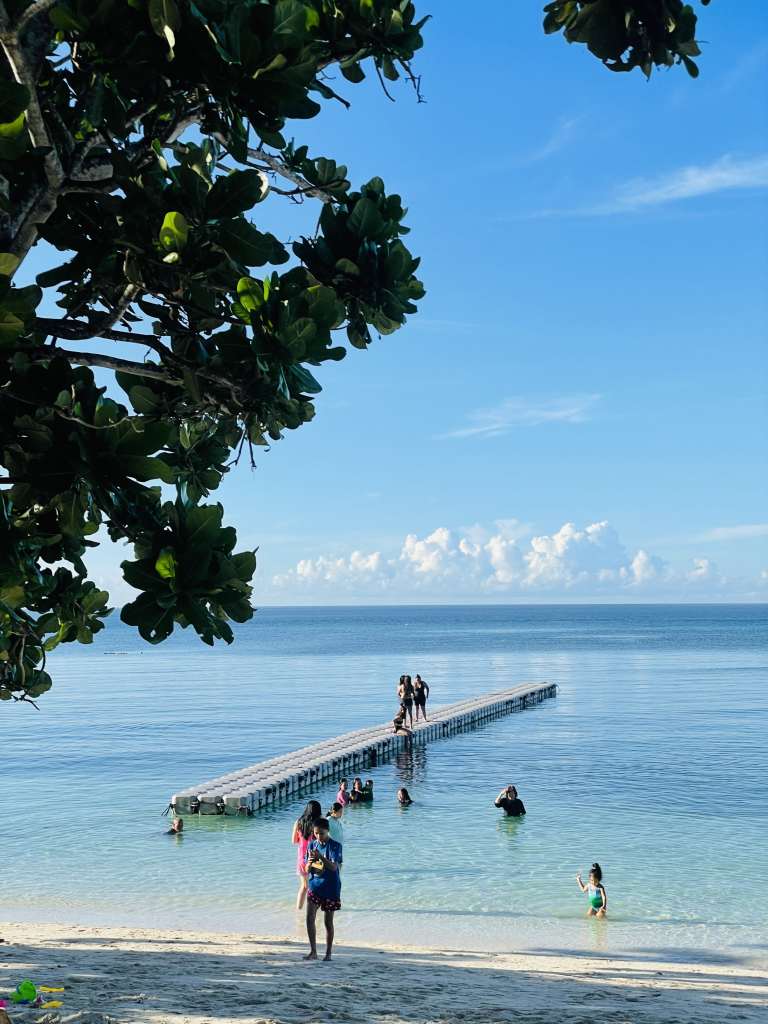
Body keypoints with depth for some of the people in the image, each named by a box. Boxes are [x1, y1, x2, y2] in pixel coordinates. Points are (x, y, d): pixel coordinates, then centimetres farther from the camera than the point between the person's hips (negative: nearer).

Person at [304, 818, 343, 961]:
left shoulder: (335, 846, -9)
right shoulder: (311, 845, 4)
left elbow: (334, 867, -21)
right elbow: (307, 869, 5)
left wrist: (320, 857, -36)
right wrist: (309, 863, -19)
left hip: (330, 888, -3)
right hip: (314, 886, 3)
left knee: (328, 922, 5)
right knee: (310, 918, -10)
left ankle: (328, 953, 17)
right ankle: (313, 951, -2)